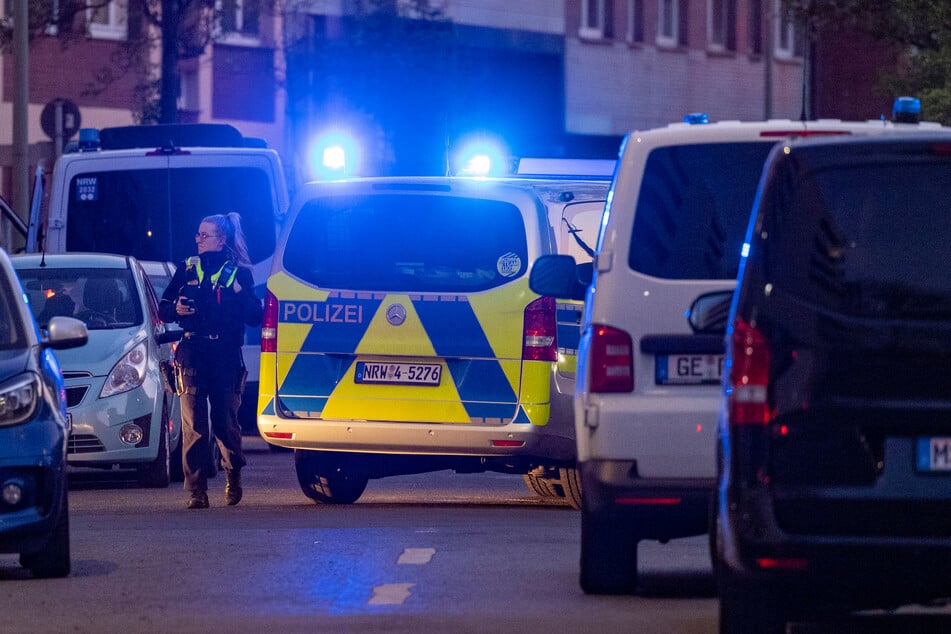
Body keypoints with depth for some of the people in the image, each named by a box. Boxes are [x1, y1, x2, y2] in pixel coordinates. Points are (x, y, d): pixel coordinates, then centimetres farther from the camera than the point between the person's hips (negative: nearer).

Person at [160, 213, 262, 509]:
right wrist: (176, 309, -7)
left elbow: (255, 317, 3)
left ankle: (233, 479, 27)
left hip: (226, 359, -1)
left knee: (226, 422, 2)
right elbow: (163, 310, 15)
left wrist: (239, 294, -13)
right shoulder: (187, 269, 14)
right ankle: (196, 491, -8)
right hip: (191, 356, 1)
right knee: (193, 425, -7)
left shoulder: (239, 273, 8)